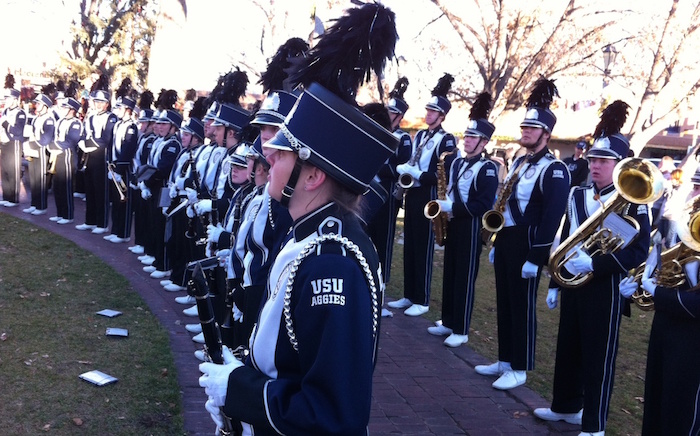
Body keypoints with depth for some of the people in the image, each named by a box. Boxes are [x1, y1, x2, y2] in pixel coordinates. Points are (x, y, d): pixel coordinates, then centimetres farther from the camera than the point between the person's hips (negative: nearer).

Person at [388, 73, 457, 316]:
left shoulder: (446, 140, -10)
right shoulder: (419, 136, 14)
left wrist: (414, 173, -21)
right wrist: (403, 170, 0)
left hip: (428, 198, -8)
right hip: (412, 195, 8)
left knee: (423, 248, -2)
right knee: (409, 246, 11)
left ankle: (422, 300, 7)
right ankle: (409, 296, 20)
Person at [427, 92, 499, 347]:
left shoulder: (487, 168, -11)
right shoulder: (457, 163, 12)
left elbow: (484, 204, -19)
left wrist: (452, 208, -21)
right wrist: (443, 207, 0)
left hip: (471, 228, -8)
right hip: (452, 225, 8)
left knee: (465, 278, -2)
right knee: (449, 275, 13)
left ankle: (461, 330, 5)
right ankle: (448, 322, 24)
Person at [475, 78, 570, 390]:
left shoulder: (554, 170, -14)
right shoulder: (519, 162, 14)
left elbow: (553, 217, -20)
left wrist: (536, 258, -22)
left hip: (526, 246, -9)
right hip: (505, 241, 9)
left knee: (522, 307, 0)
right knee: (504, 304, 14)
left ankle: (520, 369, 10)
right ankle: (505, 360, 26)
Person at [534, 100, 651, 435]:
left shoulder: (632, 202, -10)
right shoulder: (577, 196, 8)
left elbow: (638, 251, -16)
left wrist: (594, 264, -25)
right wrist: (554, 284, 12)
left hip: (605, 288, -6)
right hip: (573, 283, 6)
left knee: (599, 356, 1)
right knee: (567, 348, 17)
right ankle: (566, 407, 35)